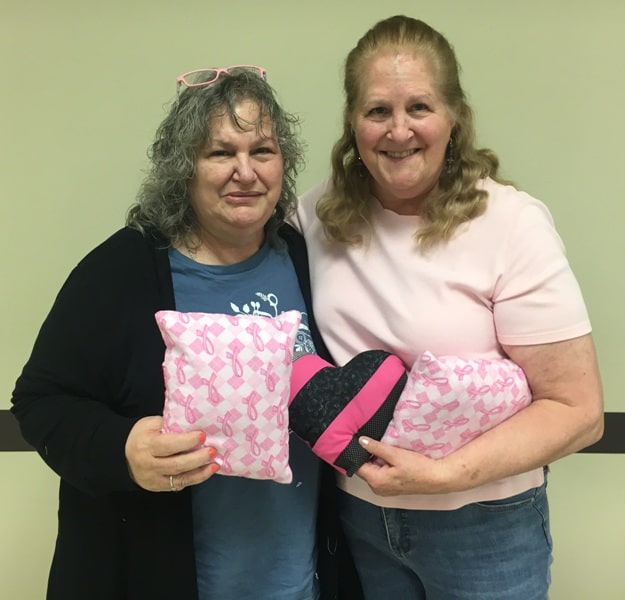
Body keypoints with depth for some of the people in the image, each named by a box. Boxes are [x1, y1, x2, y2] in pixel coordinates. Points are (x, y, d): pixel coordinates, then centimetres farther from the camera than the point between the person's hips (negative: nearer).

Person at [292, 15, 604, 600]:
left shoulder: (511, 224, -17)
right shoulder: (320, 213, -6)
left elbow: (577, 410, -15)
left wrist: (444, 473, -22)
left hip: (482, 526, -3)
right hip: (355, 512, 3)